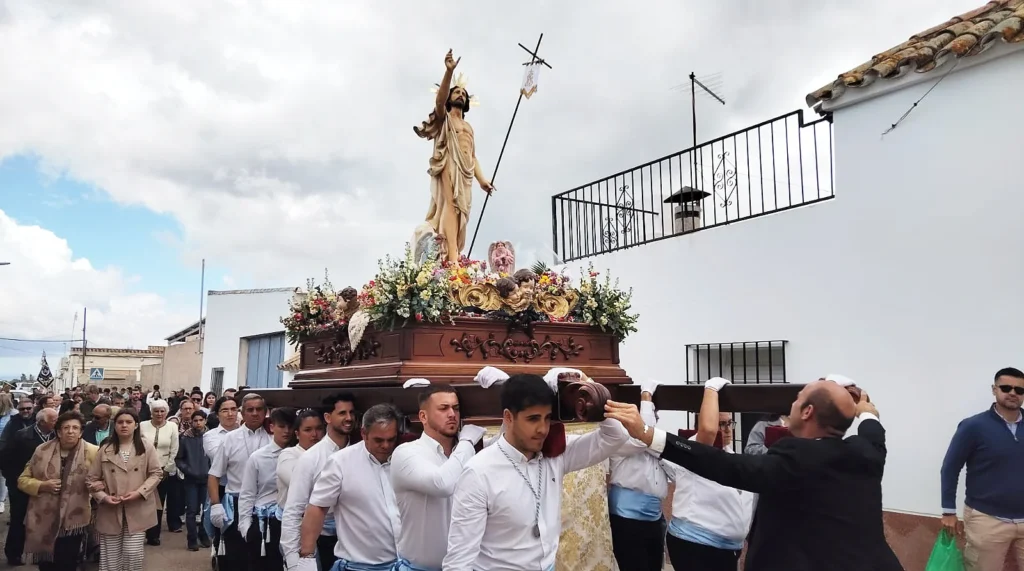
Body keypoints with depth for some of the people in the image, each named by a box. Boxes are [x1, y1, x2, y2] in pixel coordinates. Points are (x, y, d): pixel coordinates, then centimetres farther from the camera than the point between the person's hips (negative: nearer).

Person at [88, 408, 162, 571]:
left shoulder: (146, 447, 1)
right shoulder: (105, 449, 4)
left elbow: (156, 473, 0)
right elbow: (92, 478, 6)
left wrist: (140, 492, -13)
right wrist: (103, 496, -9)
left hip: (137, 510, -1)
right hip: (111, 510, 1)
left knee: (132, 553, -5)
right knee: (111, 556, 7)